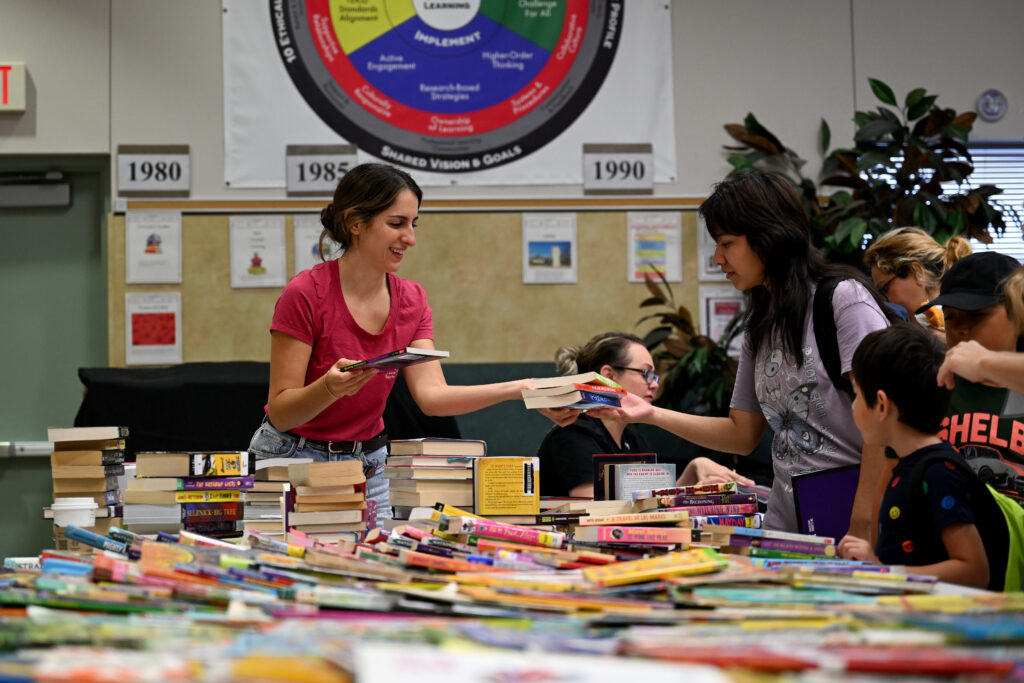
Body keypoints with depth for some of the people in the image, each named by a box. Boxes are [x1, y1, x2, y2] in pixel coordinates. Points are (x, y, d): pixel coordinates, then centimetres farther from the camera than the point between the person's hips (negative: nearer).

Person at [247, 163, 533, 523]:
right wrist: (330, 388, -37)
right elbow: (280, 411, -17)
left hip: (369, 463, 5)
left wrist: (517, 389, -24)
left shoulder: (411, 301, 0)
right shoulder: (306, 294, -18)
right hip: (292, 461, -5)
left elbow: (431, 395, -12)